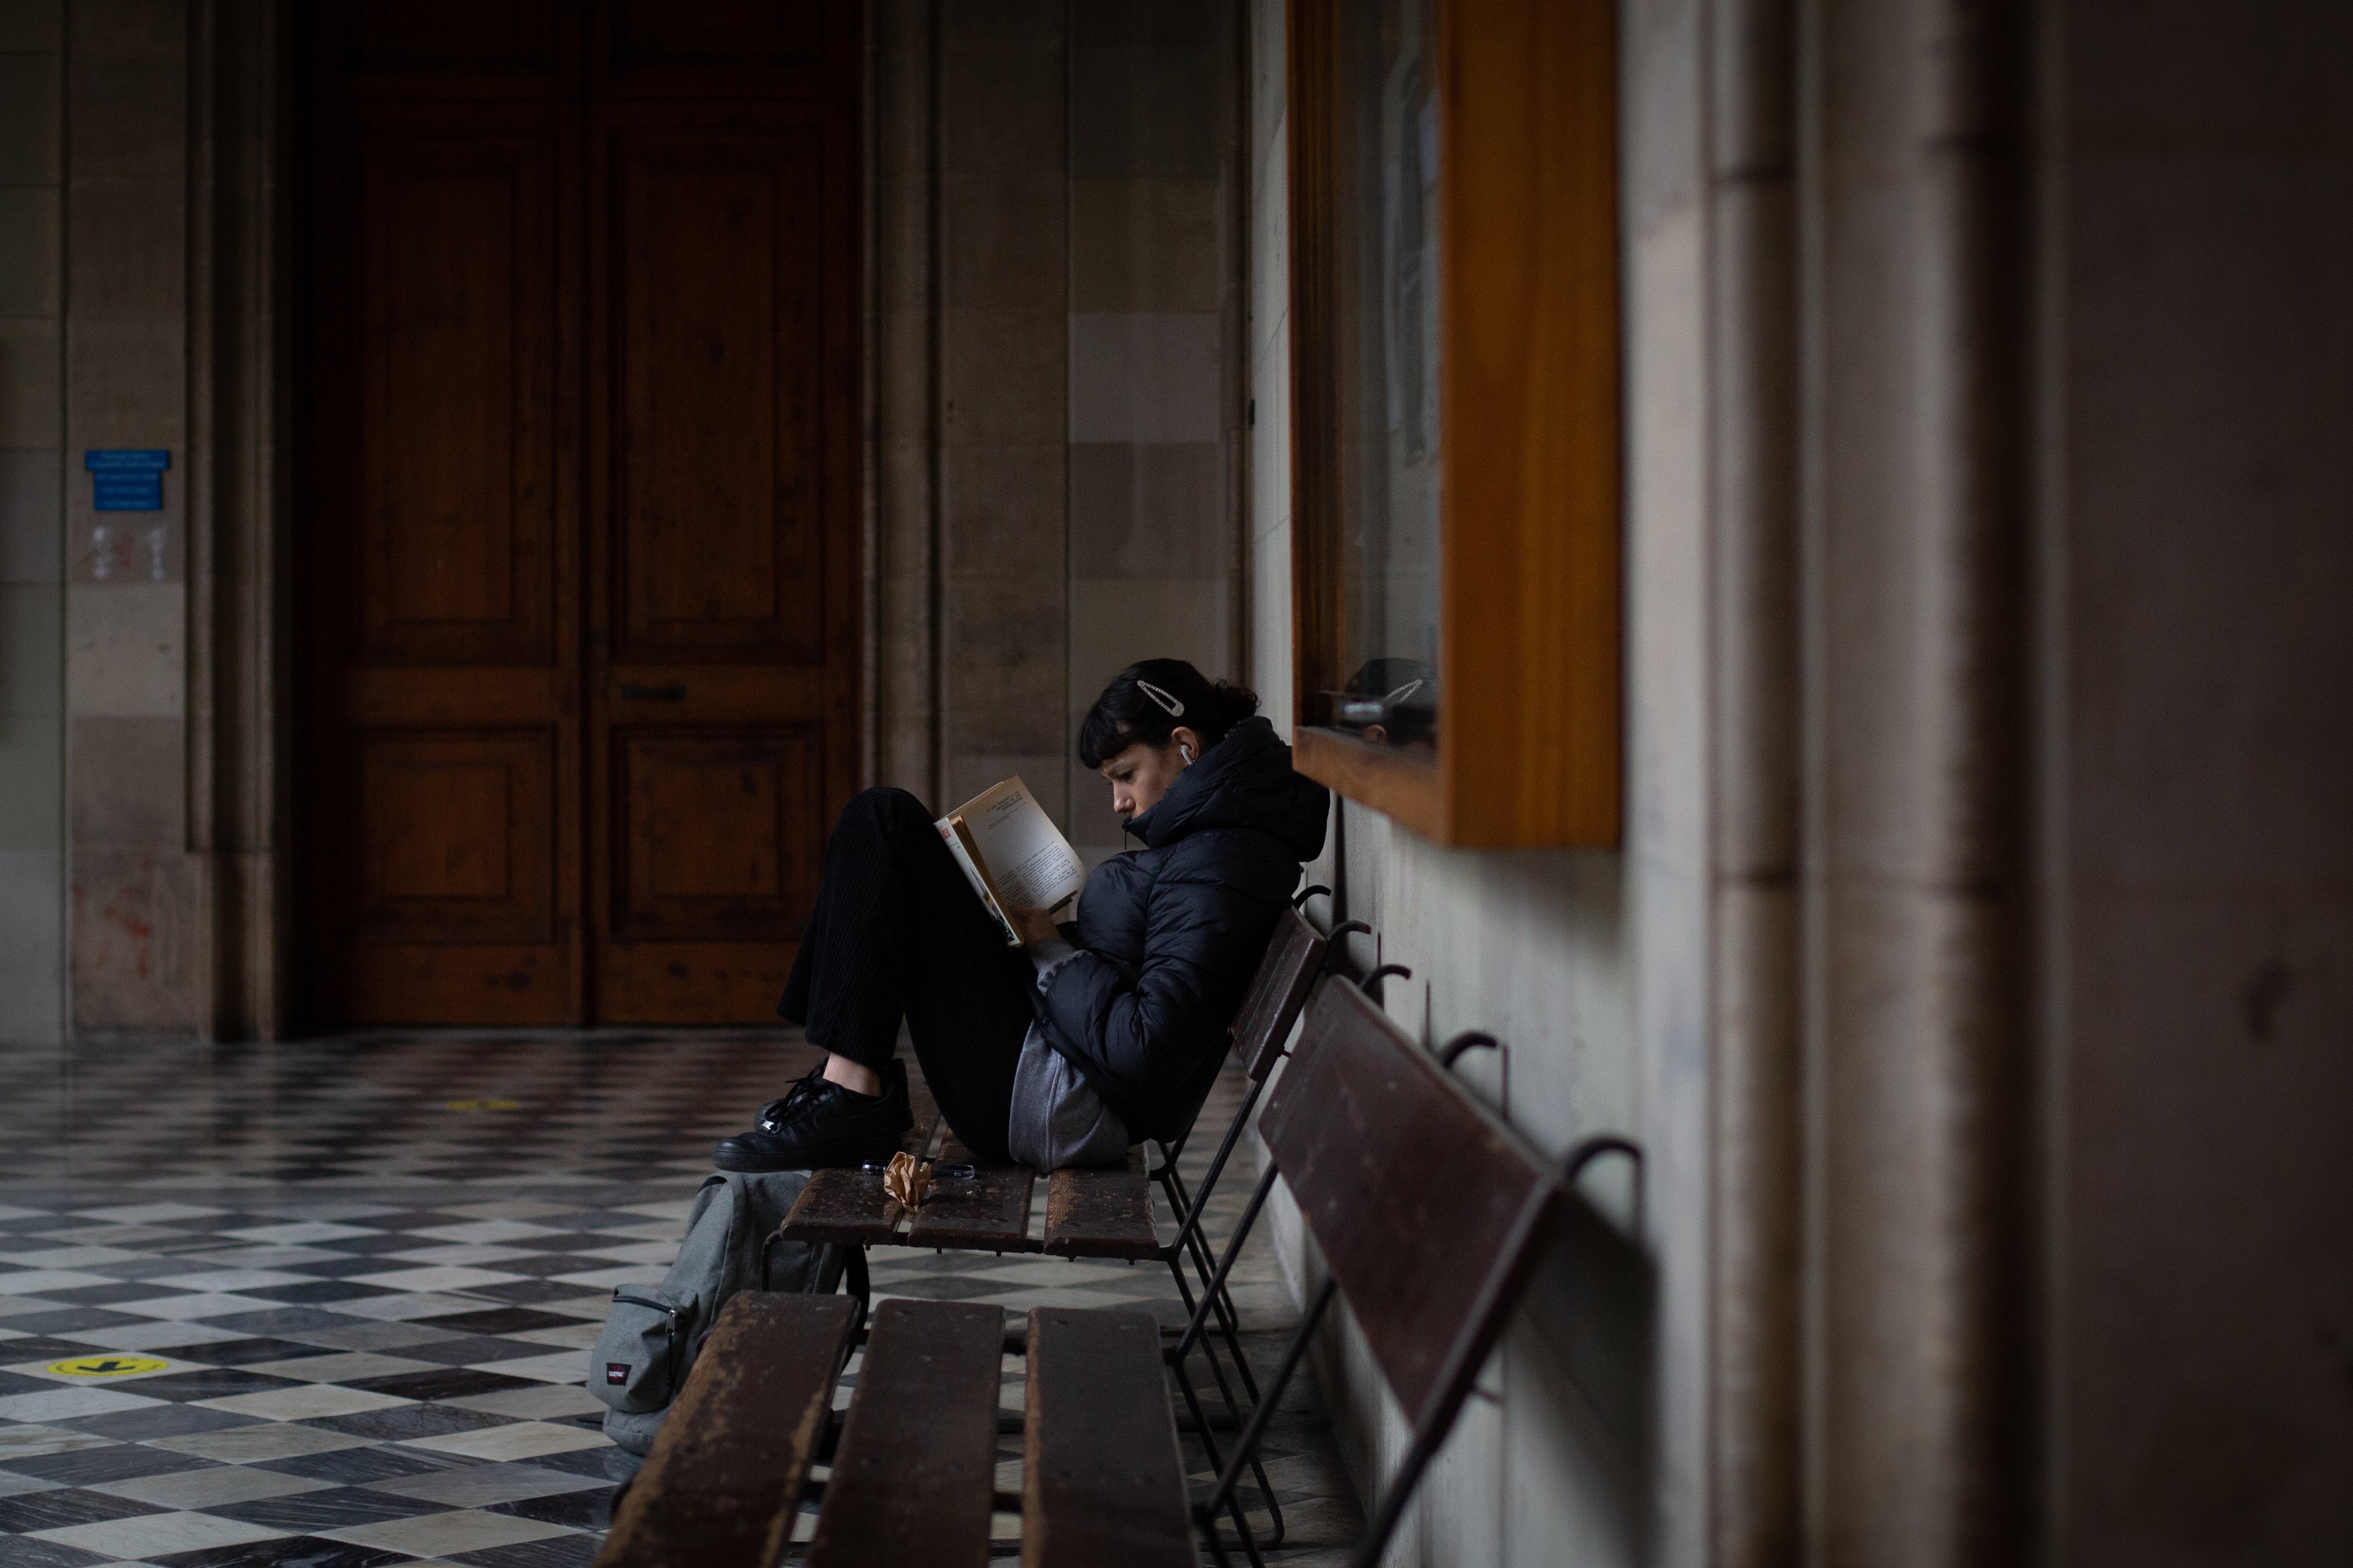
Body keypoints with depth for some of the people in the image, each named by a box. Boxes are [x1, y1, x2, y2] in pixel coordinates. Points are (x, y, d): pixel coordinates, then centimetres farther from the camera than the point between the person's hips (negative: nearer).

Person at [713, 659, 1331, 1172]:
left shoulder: (1216, 869, -20)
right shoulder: (1201, 836, 11)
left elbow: (1146, 1052, -27)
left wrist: (1052, 953, -13)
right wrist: (1049, 936, 6)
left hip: (1067, 1114, -11)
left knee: (885, 822, -11)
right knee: (882, 821, 17)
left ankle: (852, 1103, -12)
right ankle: (853, 1081, 9)